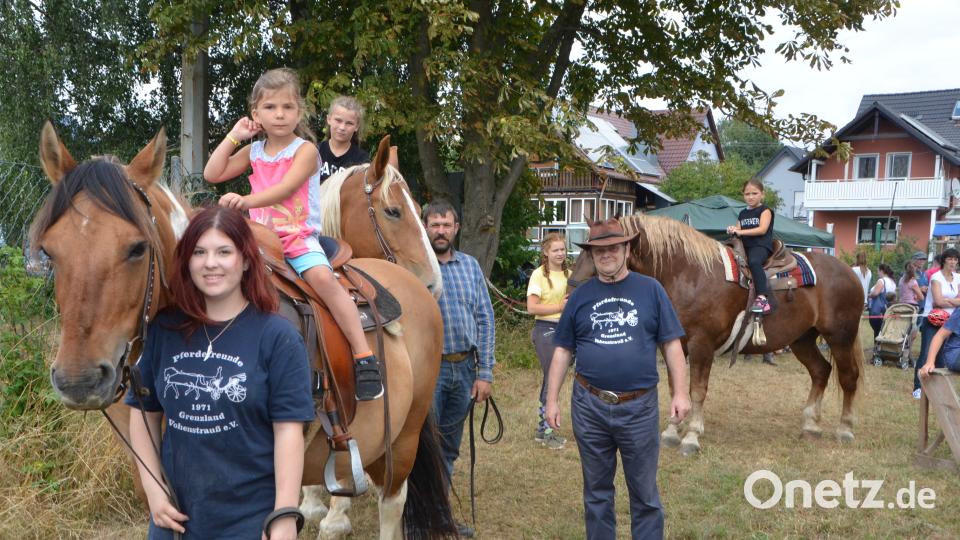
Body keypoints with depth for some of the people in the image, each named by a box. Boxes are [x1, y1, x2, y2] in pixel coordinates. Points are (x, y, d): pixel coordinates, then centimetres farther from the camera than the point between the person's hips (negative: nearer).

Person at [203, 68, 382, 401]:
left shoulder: (305, 149, -3)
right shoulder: (253, 152, 14)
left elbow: (285, 189, -19)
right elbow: (212, 174, 10)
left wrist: (248, 200, -35)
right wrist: (234, 136, 8)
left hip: (300, 238, -6)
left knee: (322, 276, -31)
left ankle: (364, 358, -31)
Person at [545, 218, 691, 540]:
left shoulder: (650, 290, 0)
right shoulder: (581, 296, 4)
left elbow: (671, 344, 0)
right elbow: (563, 351, 7)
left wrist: (680, 392, -6)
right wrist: (552, 399, 2)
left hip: (640, 407, -2)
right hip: (589, 406, 2)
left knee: (644, 492, 10)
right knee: (596, 490, 15)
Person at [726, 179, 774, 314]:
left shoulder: (765, 210, 2)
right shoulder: (742, 213, 22)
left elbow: (762, 229, -12)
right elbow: (739, 230, 21)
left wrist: (740, 231, -16)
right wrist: (733, 230, -4)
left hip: (761, 245, -8)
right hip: (744, 246, 8)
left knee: (754, 262, -38)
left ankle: (762, 299, -48)